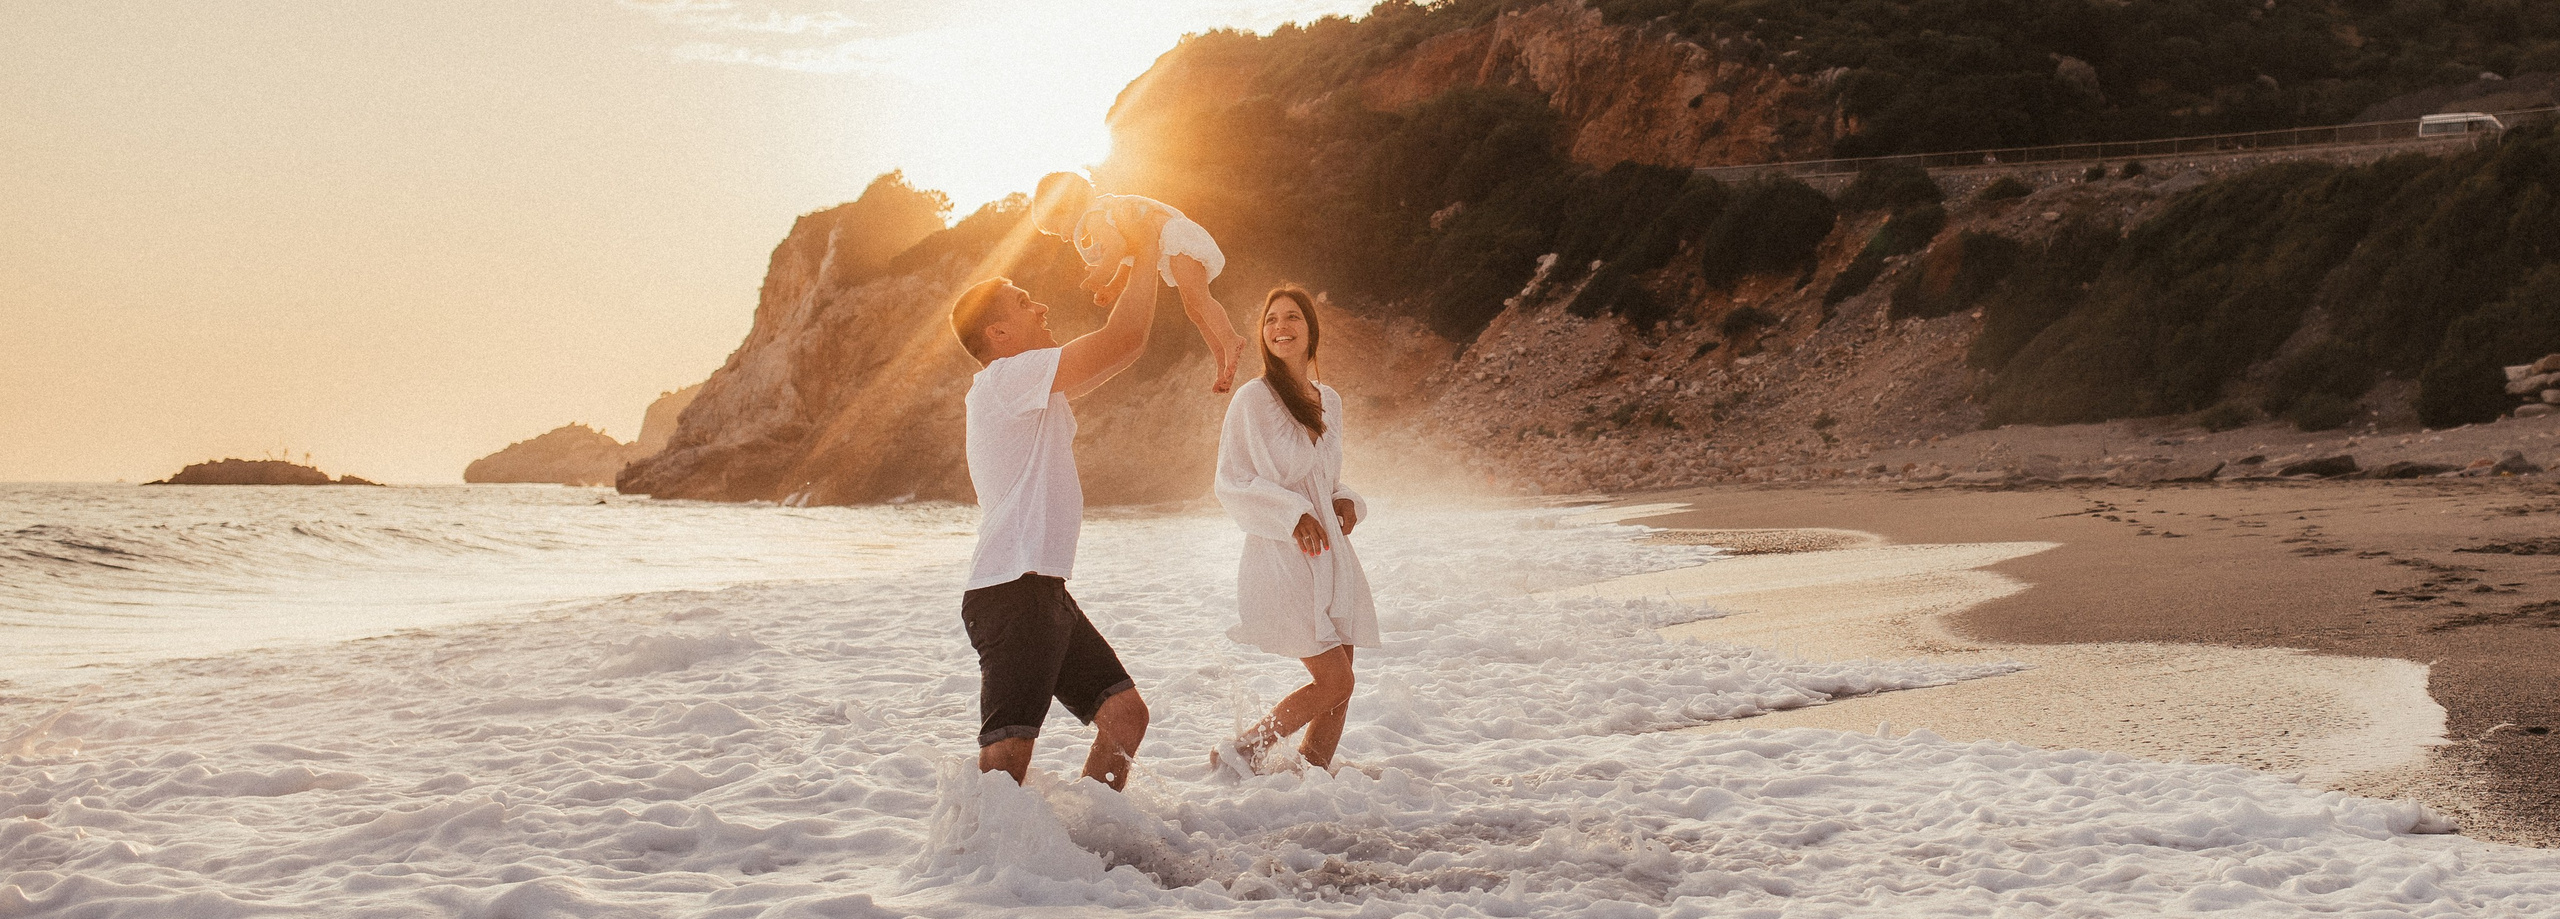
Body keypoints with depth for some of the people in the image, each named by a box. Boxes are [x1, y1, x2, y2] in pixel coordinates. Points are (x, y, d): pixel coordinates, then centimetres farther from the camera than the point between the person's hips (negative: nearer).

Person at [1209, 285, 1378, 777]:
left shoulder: (1329, 401, 12)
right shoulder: (1253, 398, -8)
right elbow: (1231, 484, -9)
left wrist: (1346, 502, 3)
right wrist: (1294, 513, -19)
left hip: (1330, 552, 7)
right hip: (1280, 555, -7)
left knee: (1338, 688, 5)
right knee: (1334, 681, -11)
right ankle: (1241, 754, 2)